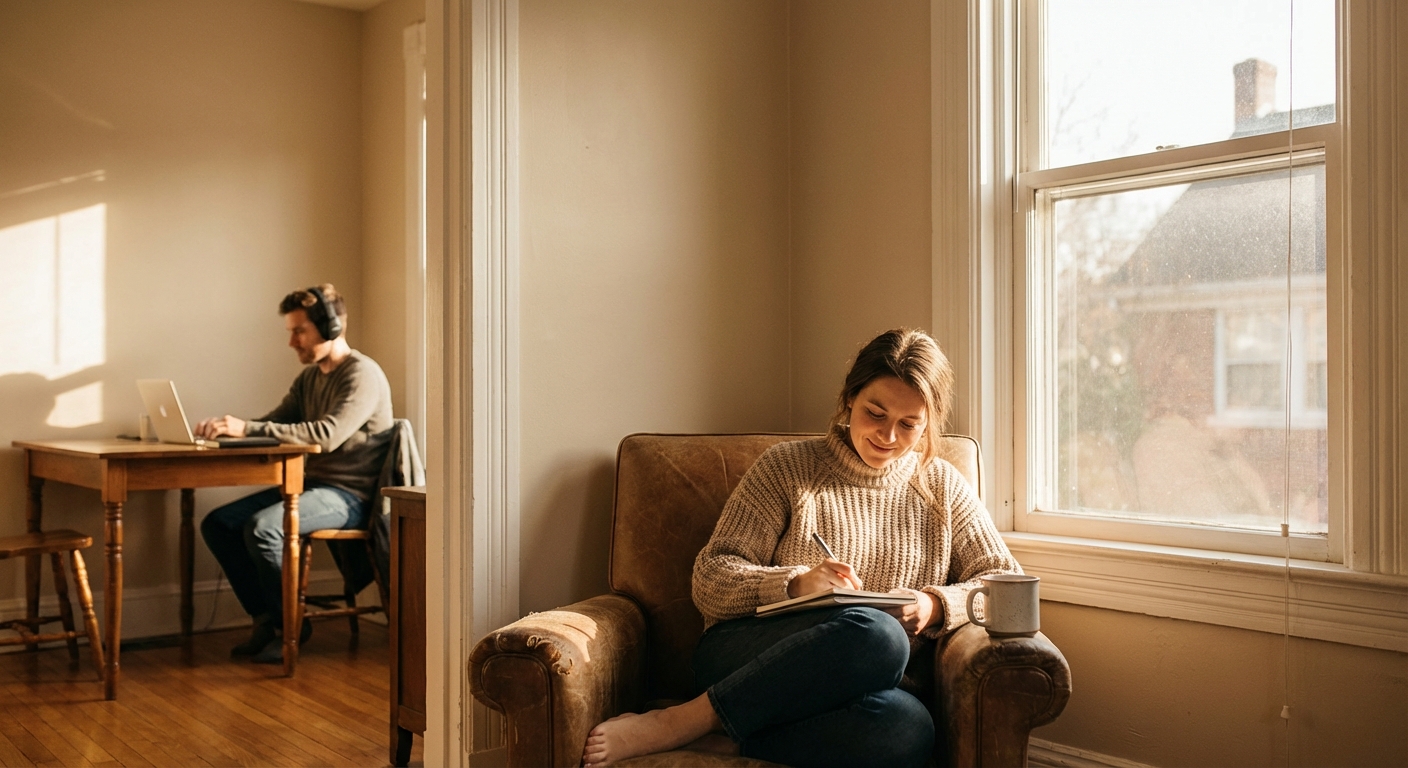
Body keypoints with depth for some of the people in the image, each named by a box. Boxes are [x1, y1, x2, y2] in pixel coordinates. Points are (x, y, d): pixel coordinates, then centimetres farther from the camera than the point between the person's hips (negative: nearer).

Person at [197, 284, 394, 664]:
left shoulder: (362, 375, -14)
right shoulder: (309, 378, 15)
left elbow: (327, 435, -28)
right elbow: (274, 424, 13)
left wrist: (248, 428, -30)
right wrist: (228, 428, -9)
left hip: (348, 494, -9)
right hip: (309, 483, 9)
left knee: (262, 528, -28)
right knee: (217, 524, -3)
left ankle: (290, 625, -7)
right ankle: (266, 618, 5)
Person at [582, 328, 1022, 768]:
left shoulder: (943, 486, 15)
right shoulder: (786, 467, 6)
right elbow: (710, 579, 1)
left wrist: (937, 604, -7)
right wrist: (795, 584, -18)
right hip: (748, 657, -2)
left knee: (908, 729, -37)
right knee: (876, 634, -38)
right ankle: (675, 724, -26)